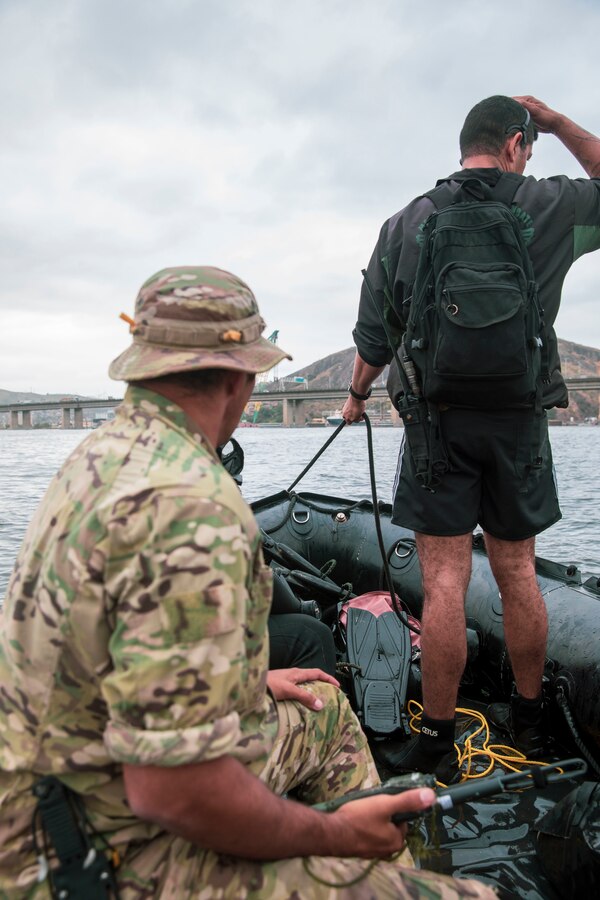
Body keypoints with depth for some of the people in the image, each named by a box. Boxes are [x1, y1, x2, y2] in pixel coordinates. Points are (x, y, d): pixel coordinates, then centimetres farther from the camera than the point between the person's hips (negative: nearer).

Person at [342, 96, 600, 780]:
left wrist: (356, 395, 23)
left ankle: (436, 740, 9)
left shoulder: (405, 224, 4)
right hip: (519, 421, 2)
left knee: (443, 582, 0)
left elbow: (374, 337, 6)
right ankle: (528, 719, 30)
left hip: (439, 418, -1)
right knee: (518, 572, 14)